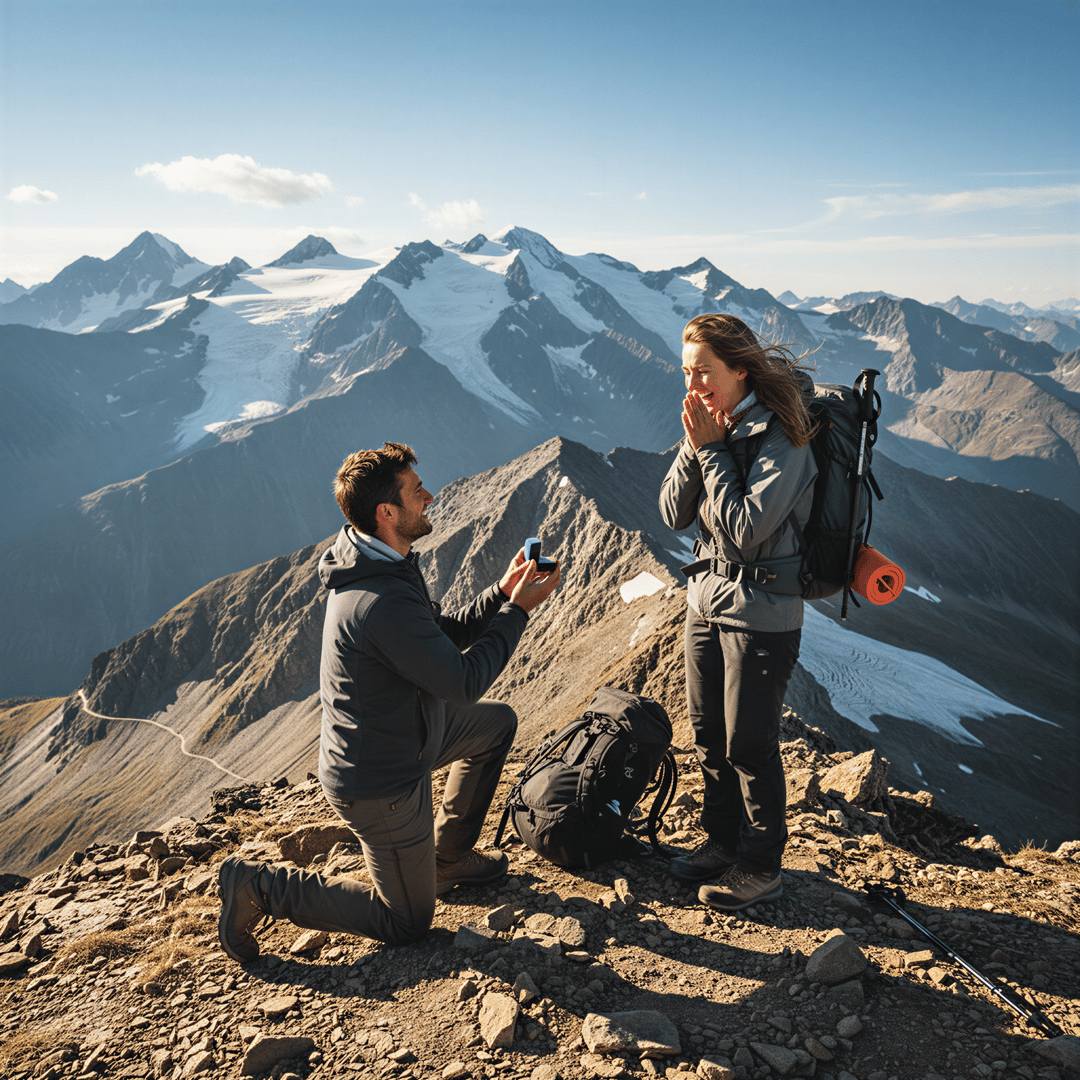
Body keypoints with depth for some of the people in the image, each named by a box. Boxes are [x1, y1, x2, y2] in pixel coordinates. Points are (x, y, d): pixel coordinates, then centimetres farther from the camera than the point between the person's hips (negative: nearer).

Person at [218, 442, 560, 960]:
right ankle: (259, 886, 10)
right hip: (380, 784, -9)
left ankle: (448, 857, 31)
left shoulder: (378, 565, -2)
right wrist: (518, 610, -16)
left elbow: (444, 635, 9)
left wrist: (502, 593, -3)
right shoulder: (383, 603, -34)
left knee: (498, 723, 22)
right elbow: (463, 682, -25)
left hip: (394, 733, 9)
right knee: (407, 921, 10)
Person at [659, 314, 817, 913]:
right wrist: (695, 446, -12)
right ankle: (723, 841, 36)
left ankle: (761, 866, 23)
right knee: (710, 736, 16)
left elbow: (747, 528, -24)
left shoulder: (783, 436, -17)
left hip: (762, 614, -7)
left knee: (750, 745, 4)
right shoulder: (713, 427, 5)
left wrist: (713, 449, -19)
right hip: (707, 601, 7)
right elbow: (674, 514, 2)